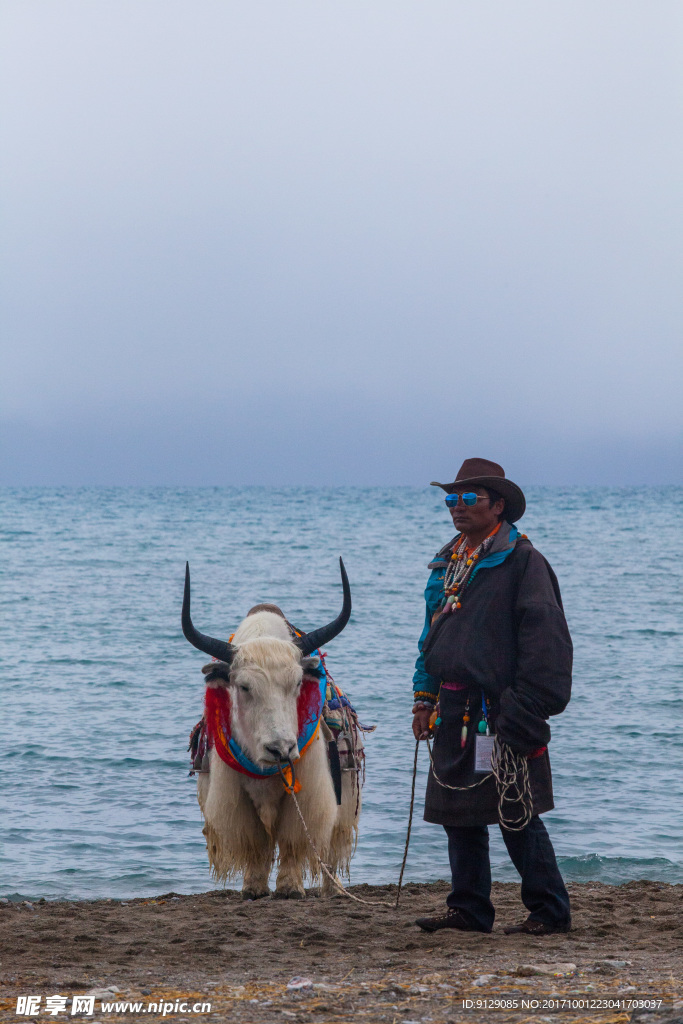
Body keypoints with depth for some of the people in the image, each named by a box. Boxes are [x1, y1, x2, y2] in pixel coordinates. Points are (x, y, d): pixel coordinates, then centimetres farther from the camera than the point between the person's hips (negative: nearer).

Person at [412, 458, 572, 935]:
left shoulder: (522, 560, -8)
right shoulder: (448, 563, 17)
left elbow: (543, 637, -13)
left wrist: (526, 708, -18)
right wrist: (425, 699, 19)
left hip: (499, 712, -8)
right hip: (455, 713, 8)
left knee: (516, 815, -5)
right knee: (459, 814, 10)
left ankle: (549, 909, 4)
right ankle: (469, 909, 17)